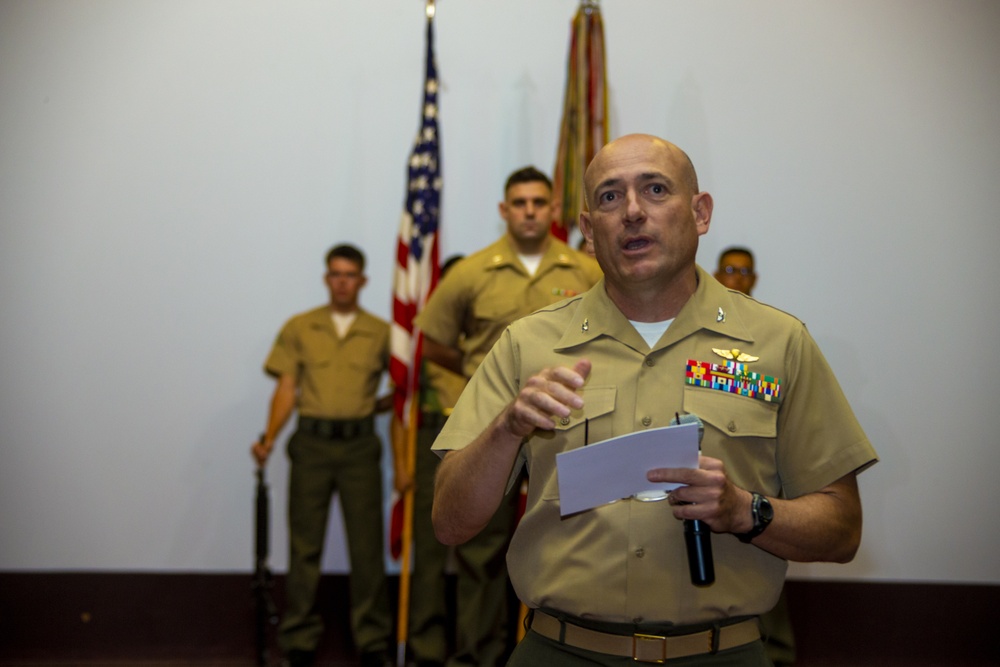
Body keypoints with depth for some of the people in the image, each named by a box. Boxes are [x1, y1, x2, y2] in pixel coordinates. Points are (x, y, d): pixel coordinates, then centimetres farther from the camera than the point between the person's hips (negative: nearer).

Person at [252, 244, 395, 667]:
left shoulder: (381, 333, 8)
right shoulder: (299, 328, 8)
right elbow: (286, 390, 2)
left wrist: (379, 405, -3)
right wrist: (269, 438, -10)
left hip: (360, 445, 0)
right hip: (312, 444, 0)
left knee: (366, 544, 2)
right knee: (305, 544, 4)